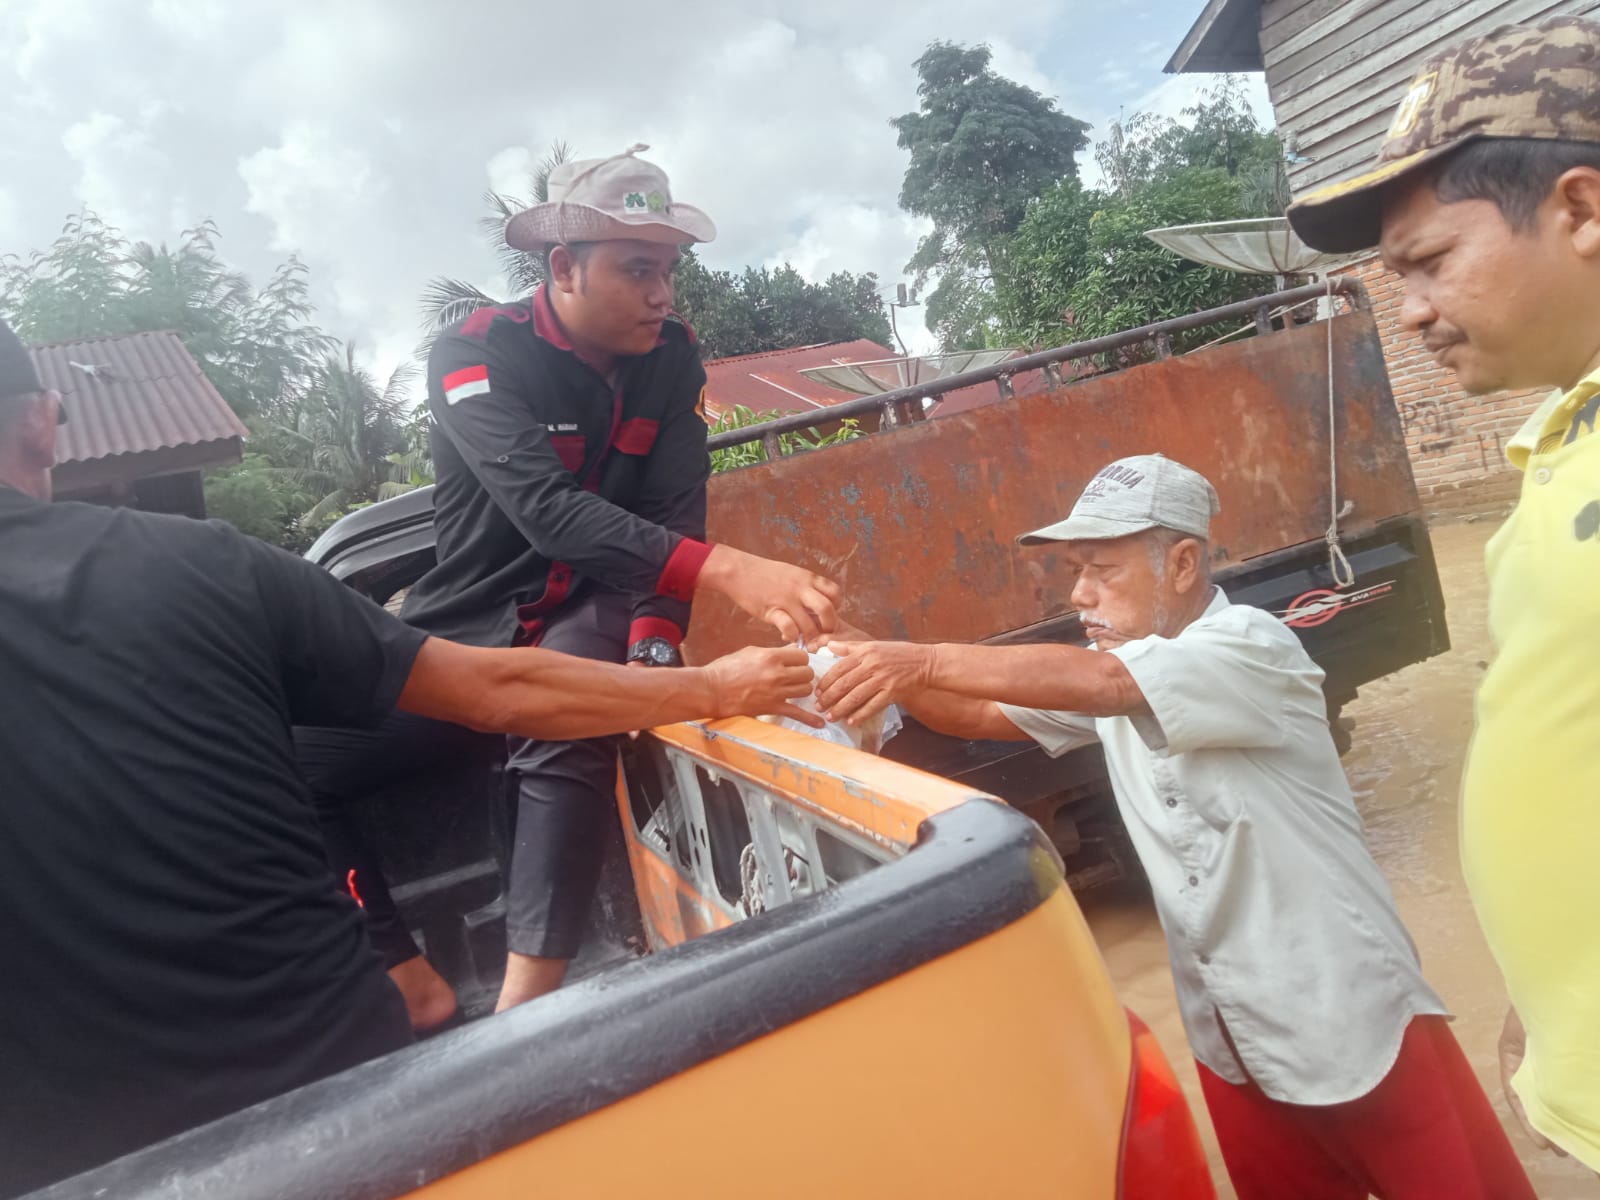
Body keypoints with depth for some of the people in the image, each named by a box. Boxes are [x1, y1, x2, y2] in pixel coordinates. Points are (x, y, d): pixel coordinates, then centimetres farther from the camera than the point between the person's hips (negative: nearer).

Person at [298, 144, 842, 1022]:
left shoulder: (672, 361, -3)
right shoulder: (474, 354, -15)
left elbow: (672, 519, -10)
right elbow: (546, 510, -32)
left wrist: (655, 643, -31)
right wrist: (728, 572, -45)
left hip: (588, 620, 0)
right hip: (462, 629, 0)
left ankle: (526, 1007, -30)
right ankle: (411, 983, -3)